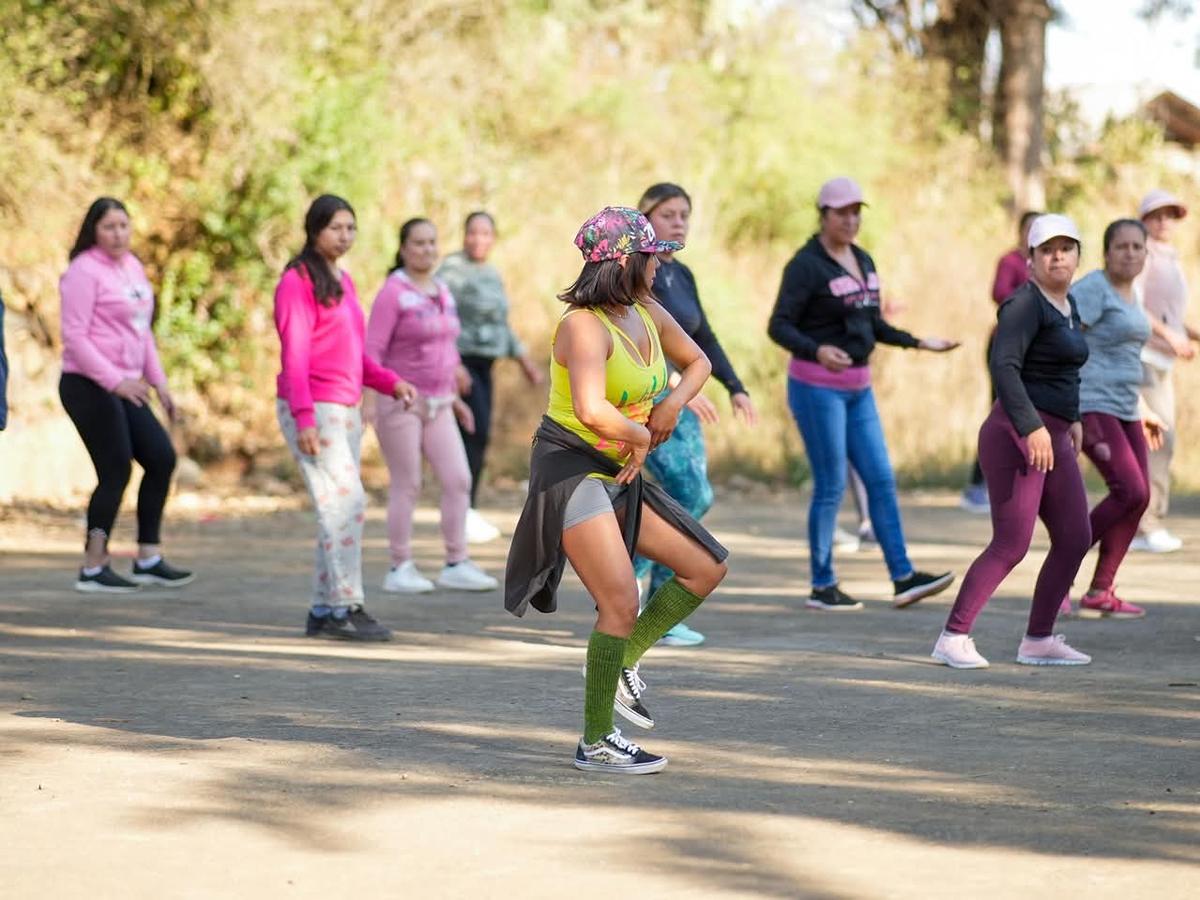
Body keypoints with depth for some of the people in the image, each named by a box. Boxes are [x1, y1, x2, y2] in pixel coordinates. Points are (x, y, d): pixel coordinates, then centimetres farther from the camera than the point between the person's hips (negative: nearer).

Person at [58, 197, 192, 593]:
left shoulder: (133, 267, 15)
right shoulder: (84, 271, -11)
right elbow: (74, 337, -17)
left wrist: (158, 382, 16)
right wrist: (115, 380, -23)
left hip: (122, 387, 9)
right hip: (89, 385, -9)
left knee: (161, 458, 5)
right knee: (115, 471, -8)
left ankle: (149, 560, 11)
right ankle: (93, 569, 1)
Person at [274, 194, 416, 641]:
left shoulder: (344, 281, 16)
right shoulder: (298, 281, -9)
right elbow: (294, 356, -14)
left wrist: (392, 382, 7)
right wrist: (304, 418, -21)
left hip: (346, 411, 9)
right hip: (312, 409, -9)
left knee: (340, 511, 7)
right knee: (346, 504, -14)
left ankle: (323, 611, 11)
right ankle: (347, 607, -13)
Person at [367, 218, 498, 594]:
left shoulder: (441, 293, 11)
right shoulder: (392, 294, -12)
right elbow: (372, 353, -16)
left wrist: (455, 398, 21)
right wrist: (368, 402, -25)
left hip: (436, 405, 7)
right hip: (399, 403, -7)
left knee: (458, 480, -1)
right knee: (406, 486, -2)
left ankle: (456, 566, 4)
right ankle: (400, 570, 8)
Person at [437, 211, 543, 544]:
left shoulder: (492, 275, 14)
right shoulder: (452, 270, -11)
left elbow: (500, 323, 24)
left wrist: (524, 360, 20)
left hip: (482, 365, 8)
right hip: (457, 360, -8)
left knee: (477, 438, 7)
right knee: (476, 433, -18)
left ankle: (466, 514, 14)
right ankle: (463, 510, -13)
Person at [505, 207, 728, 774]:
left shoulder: (648, 315, 7)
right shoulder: (585, 326, -20)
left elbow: (697, 362, 25)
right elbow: (590, 410, -36)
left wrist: (673, 403, 4)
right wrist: (639, 435, -17)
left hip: (618, 474, 9)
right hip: (571, 468, -9)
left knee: (707, 567, 8)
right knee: (622, 604, -16)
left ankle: (621, 663, 18)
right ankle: (596, 743, -5)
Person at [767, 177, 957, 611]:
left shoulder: (863, 261, 11)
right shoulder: (806, 265, -12)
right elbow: (779, 326, -18)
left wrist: (919, 343, 14)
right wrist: (817, 351, -34)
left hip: (858, 387, 8)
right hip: (818, 386, -8)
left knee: (881, 479, 5)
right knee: (831, 486, -4)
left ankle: (903, 578, 7)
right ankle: (823, 587, 5)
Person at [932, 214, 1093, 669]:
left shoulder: (1066, 306, 16)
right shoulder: (1025, 304, -13)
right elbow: (1004, 366, -25)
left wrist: (1071, 418, 28)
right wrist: (1031, 427, -32)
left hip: (1050, 438, 10)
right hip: (1015, 437, -9)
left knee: (1075, 539, 8)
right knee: (1011, 545, -12)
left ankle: (1038, 640, 15)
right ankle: (952, 638, -7)